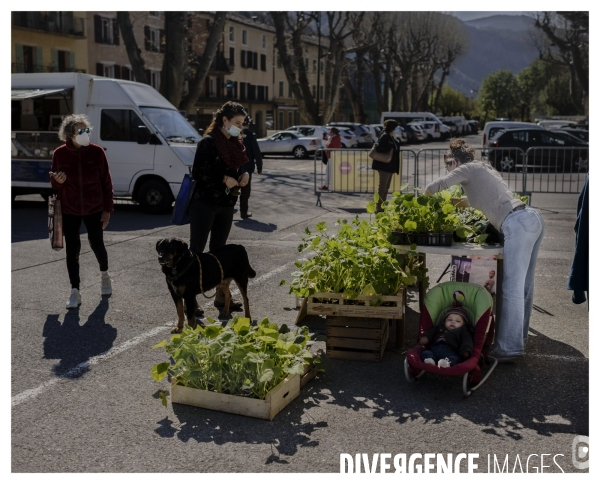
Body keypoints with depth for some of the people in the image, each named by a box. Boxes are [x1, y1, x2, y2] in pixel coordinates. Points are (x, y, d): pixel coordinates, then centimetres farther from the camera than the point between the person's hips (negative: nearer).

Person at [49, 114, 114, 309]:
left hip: (94, 209, 0)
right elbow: (54, 184, 6)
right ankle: (75, 291, 7)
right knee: (72, 249, 0)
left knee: (97, 244, 9)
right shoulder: (59, 154, -5)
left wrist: (107, 209, -5)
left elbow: (106, 182, -2)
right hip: (69, 210, 1)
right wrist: (57, 181, -18)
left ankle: (105, 275, 40)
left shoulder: (97, 152, -7)